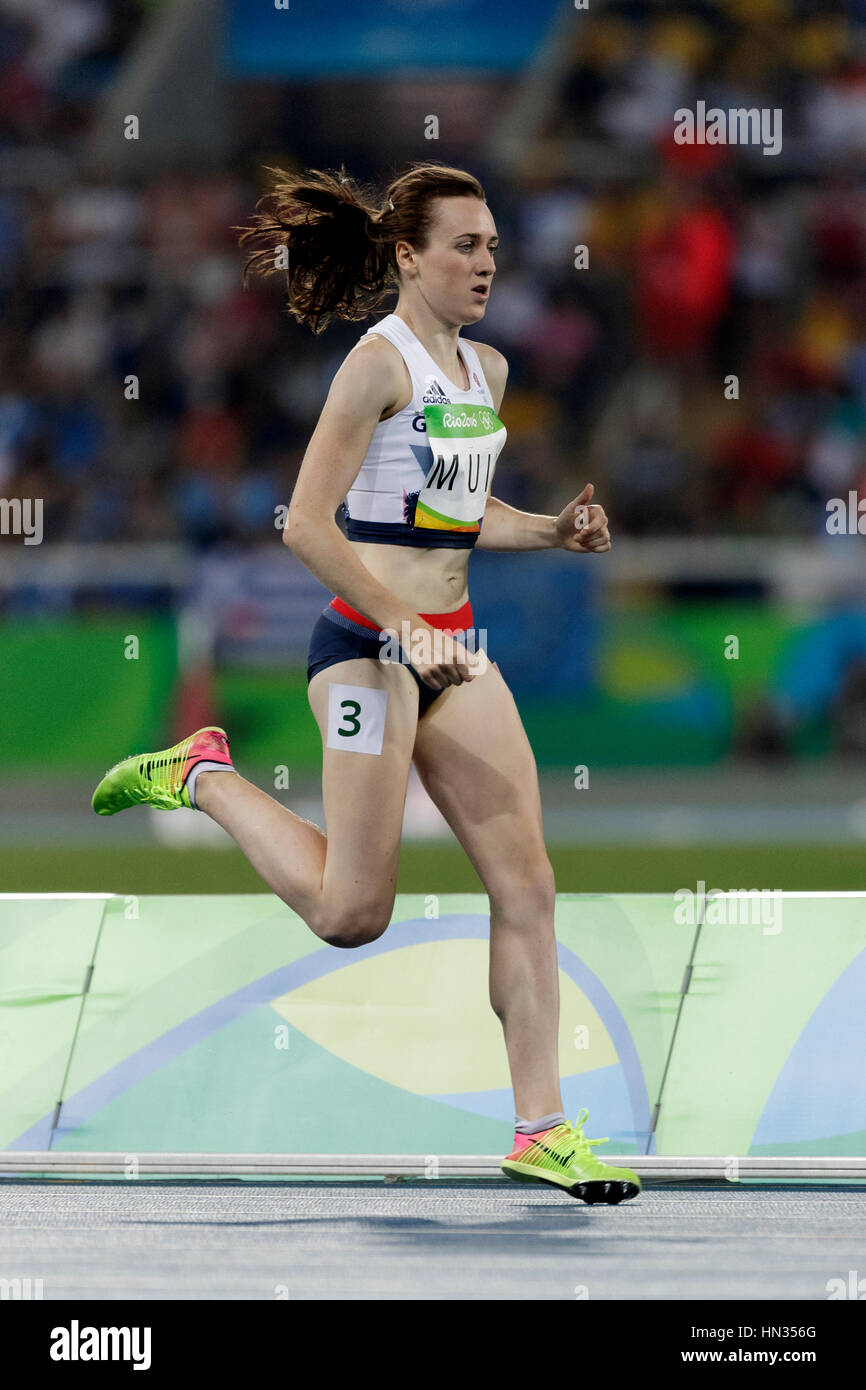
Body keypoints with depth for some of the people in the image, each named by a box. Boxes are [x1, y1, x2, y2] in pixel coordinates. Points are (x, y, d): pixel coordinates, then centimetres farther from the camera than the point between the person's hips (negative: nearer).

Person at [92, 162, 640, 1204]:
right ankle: (202, 776, 19)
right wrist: (405, 628, -21)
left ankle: (540, 1128, 2)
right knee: (352, 914, -4)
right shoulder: (381, 362, -13)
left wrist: (556, 531, 6)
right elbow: (307, 525, -17)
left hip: (451, 647, 8)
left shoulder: (488, 370, 12)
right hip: (367, 644, -8)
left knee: (526, 883, -1)